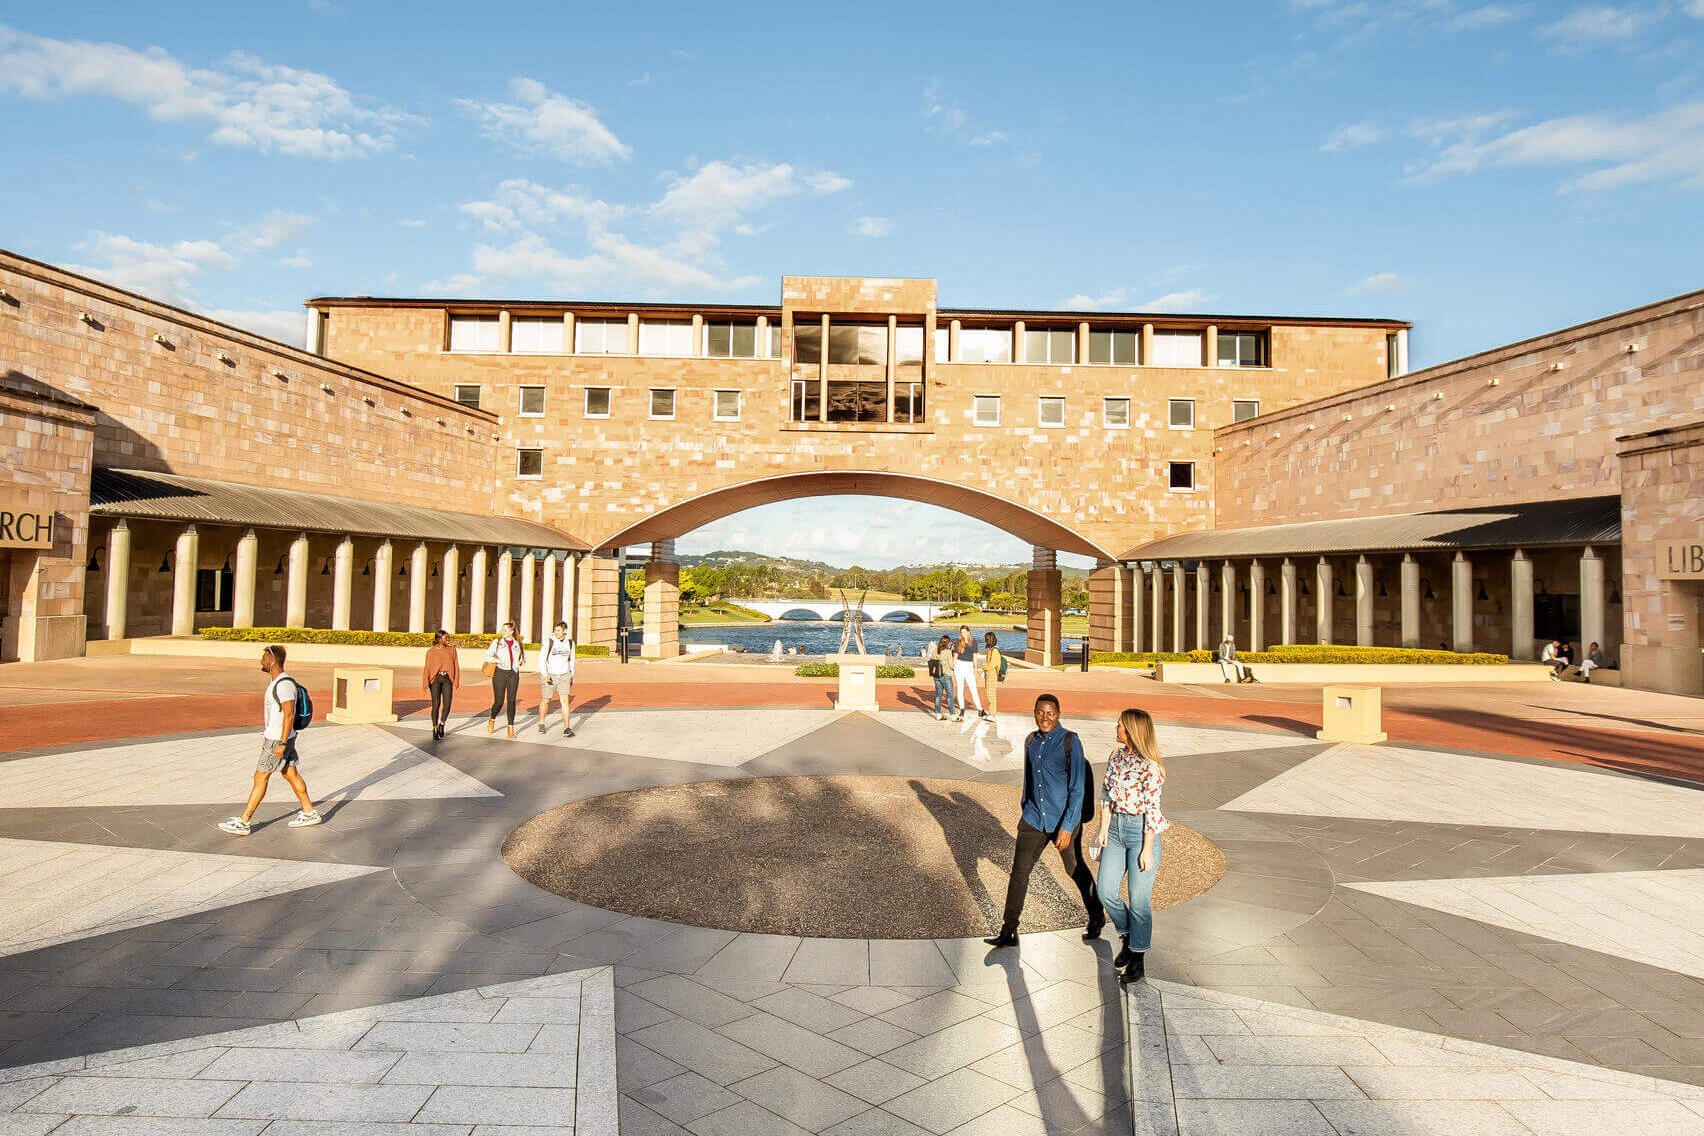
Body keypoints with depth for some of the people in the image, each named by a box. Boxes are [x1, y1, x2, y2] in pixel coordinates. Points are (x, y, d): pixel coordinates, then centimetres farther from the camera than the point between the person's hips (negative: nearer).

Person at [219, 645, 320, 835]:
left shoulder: (284, 684, -21)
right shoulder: (276, 681, 12)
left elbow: (289, 714, -24)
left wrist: (282, 743, -25)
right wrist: (268, 734, 25)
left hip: (278, 741, -10)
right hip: (274, 737, 10)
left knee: (260, 778, -3)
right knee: (291, 774, 14)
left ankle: (243, 823, 5)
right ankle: (309, 813, 20)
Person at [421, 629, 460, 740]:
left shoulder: (452, 650, 7)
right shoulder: (431, 651, 0)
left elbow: (456, 667, 9)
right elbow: (427, 668, -1)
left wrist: (456, 681, 1)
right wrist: (426, 684, -8)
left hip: (447, 679, 2)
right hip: (435, 679, -2)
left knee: (447, 703, -12)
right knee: (436, 705, -3)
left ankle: (442, 724, 10)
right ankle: (435, 729, 12)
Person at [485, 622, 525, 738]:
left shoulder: (518, 644, 9)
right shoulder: (497, 642, 3)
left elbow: (524, 659, 19)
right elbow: (487, 656, -1)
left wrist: (521, 662, -3)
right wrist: (499, 661, -17)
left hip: (513, 674, 2)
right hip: (500, 673, -2)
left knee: (511, 700, -2)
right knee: (499, 701, -2)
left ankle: (511, 728, 4)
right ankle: (492, 720, 28)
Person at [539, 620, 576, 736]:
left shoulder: (570, 643, 2)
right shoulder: (549, 642, -9)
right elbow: (541, 660, -8)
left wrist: (571, 675, 17)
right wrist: (544, 675, -18)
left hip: (564, 675, 2)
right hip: (549, 675, -1)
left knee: (565, 700, -11)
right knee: (546, 701, 11)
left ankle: (566, 728, -13)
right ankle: (541, 723, 35)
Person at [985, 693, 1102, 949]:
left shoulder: (1070, 742, -14)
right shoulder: (1031, 741, 5)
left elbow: (1078, 788, -15)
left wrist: (1067, 826, -19)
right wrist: (1026, 812, 21)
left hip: (1064, 820, -5)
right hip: (1034, 819, 5)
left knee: (1076, 870, 13)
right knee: (1019, 872, 0)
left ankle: (1097, 918, 37)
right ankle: (1008, 932, 8)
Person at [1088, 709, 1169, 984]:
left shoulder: (1149, 766, -16)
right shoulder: (1116, 756, 5)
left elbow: (1152, 809, -15)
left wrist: (1147, 850, -13)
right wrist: (1104, 829, 7)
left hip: (1142, 831, -7)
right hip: (1116, 827, 7)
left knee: (1139, 898, 2)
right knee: (1105, 891, 6)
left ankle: (1137, 958, 18)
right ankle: (1128, 936, 31)